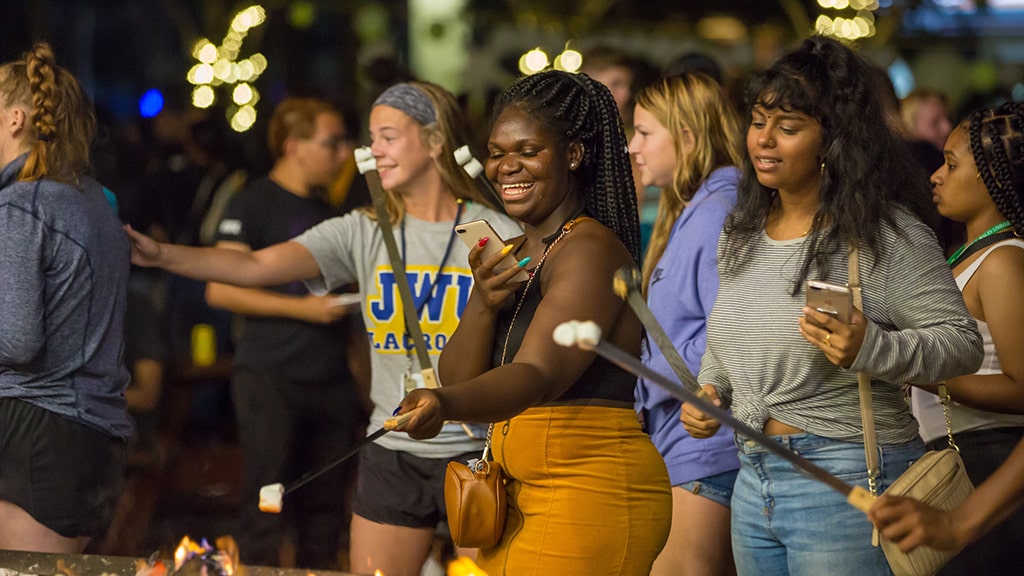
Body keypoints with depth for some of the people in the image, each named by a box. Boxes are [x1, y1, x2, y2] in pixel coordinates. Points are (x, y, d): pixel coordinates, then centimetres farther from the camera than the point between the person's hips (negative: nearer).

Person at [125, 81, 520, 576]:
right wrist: (163, 255, -17)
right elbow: (255, 267, -7)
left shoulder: (499, 235, -4)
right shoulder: (363, 233, 3)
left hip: (476, 454, -3)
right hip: (392, 455, 3)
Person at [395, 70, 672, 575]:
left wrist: (443, 404, -46)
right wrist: (482, 304, -12)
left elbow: (538, 375, -29)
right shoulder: (516, 256, 14)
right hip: (518, 496, 9)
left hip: (592, 494, -9)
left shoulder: (591, 252, -14)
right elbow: (458, 380, 7)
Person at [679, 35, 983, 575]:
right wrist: (708, 388, 5)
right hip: (753, 483, 7)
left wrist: (871, 349, -30)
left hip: (848, 486, -7)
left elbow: (963, 342, -14)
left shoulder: (887, 235, -12)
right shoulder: (740, 234, 11)